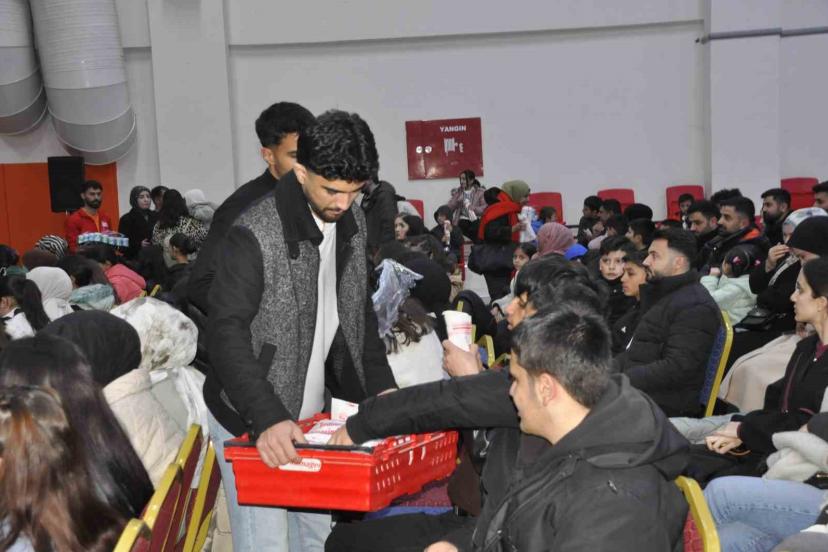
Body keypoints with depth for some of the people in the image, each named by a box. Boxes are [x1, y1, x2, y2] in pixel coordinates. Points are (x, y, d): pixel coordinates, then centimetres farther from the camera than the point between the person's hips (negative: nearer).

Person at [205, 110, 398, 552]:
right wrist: (267, 418, -35)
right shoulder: (254, 235, -22)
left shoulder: (352, 222, 1)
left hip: (311, 415, 7)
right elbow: (227, 334, -25)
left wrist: (381, 386, 2)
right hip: (250, 422, -7)